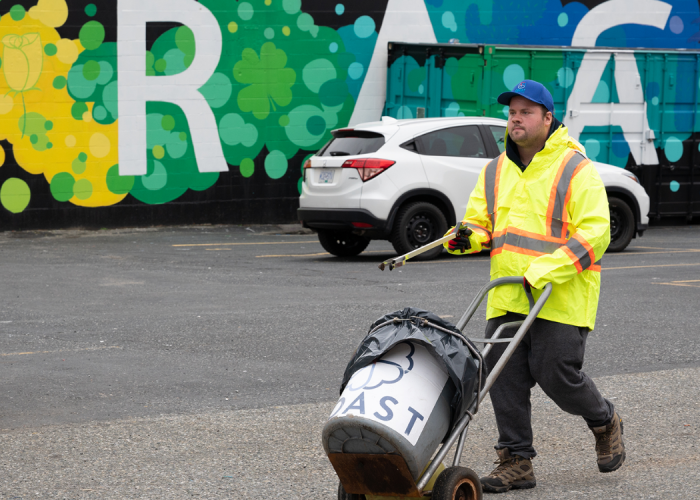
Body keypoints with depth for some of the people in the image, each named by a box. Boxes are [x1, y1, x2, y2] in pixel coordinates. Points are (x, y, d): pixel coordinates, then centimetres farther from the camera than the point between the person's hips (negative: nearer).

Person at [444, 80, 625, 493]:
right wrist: (467, 237, -5)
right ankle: (517, 462, 7)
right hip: (507, 299, 6)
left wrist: (544, 271, -23)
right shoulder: (496, 171, 14)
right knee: (505, 375, -1)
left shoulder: (576, 169, -6)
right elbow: (480, 222, 21)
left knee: (556, 373, -7)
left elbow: (594, 233, -13)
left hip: (561, 299, -6)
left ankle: (605, 423, 22)